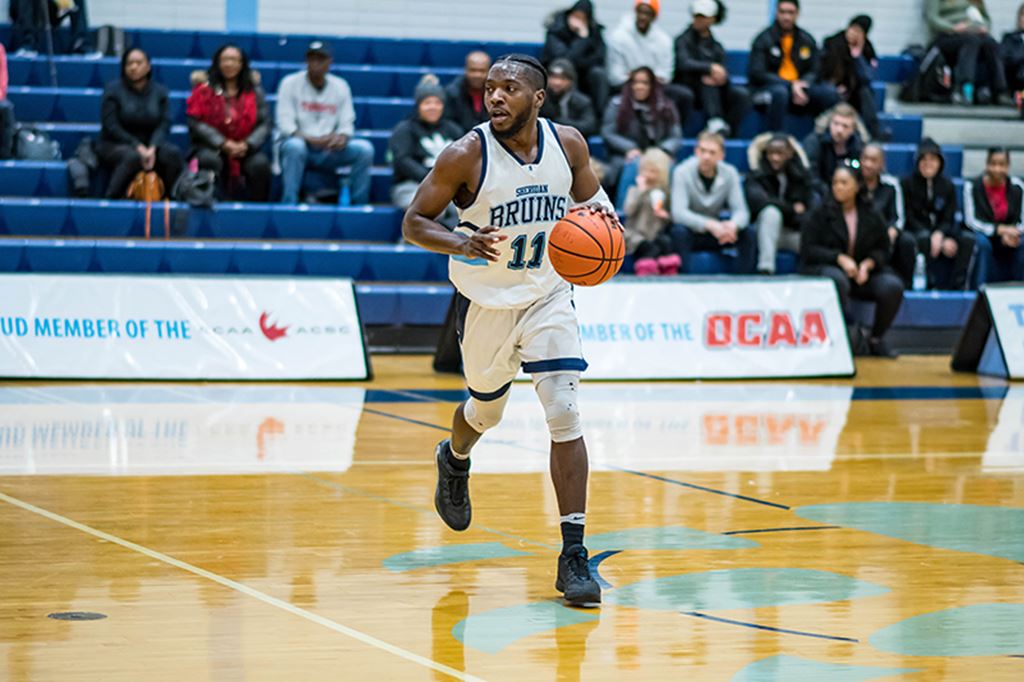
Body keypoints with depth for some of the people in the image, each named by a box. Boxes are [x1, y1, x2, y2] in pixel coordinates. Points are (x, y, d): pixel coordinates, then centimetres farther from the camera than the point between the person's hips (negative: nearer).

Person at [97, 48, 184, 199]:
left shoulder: (160, 92, 7)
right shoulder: (113, 89, -2)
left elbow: (164, 124, -2)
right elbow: (111, 126, -9)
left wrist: (152, 148, -22)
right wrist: (137, 147, -20)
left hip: (150, 145, 3)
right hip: (115, 145, -3)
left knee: (173, 153, -27)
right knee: (132, 157, -38)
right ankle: (111, 199, -32)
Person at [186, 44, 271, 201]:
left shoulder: (253, 91, 9)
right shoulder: (205, 89, 3)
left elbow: (265, 124, 3)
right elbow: (195, 123, -5)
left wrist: (247, 145, -15)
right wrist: (223, 143, -15)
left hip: (246, 149, 2)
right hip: (212, 148, -2)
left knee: (260, 163, -30)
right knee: (209, 161, -36)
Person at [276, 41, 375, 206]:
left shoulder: (340, 86, 8)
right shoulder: (291, 83, -1)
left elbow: (347, 124, 5)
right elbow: (285, 124, -9)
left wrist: (342, 137, -21)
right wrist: (312, 140, -25)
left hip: (329, 152, 3)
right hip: (300, 145, -3)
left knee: (365, 148, -20)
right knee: (295, 146, -38)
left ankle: (359, 206, -17)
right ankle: (288, 205, -34)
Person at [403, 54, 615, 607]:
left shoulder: (568, 144, -9)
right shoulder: (466, 155, -19)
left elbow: (589, 198, 10)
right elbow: (413, 223, -13)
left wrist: (600, 213, -15)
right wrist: (462, 241, -33)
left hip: (548, 297, 1)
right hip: (485, 302, -1)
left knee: (565, 414, -14)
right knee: (487, 410, 18)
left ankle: (573, 554, -11)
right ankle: (454, 459, 57)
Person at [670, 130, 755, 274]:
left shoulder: (729, 173, -8)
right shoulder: (682, 172, -18)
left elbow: (741, 211, -12)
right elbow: (678, 213, -29)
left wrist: (733, 225, -39)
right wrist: (709, 224, -45)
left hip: (716, 231, 3)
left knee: (748, 232, -22)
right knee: (679, 231, -37)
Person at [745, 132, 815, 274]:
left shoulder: (801, 173, 8)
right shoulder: (757, 174, -3)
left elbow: (813, 202, -2)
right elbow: (757, 199, -22)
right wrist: (791, 209, -16)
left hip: (796, 231, 2)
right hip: (769, 230, -2)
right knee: (771, 212, -36)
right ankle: (765, 270, -38)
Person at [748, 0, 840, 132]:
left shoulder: (807, 40, 12)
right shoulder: (764, 39, 0)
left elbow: (813, 72, 12)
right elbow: (756, 73, -8)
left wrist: (800, 86, -13)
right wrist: (791, 85, -18)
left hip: (800, 88, 4)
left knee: (829, 91, -22)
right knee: (780, 92, -39)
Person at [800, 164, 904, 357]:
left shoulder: (871, 216, 8)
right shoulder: (819, 214, -1)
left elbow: (883, 250, 11)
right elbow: (808, 250, -6)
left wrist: (868, 263, -12)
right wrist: (840, 258, -20)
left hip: (864, 271, 3)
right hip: (825, 268, -3)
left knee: (893, 286, -25)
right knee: (837, 280, -40)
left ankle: (876, 338, -4)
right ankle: (848, 335, -26)